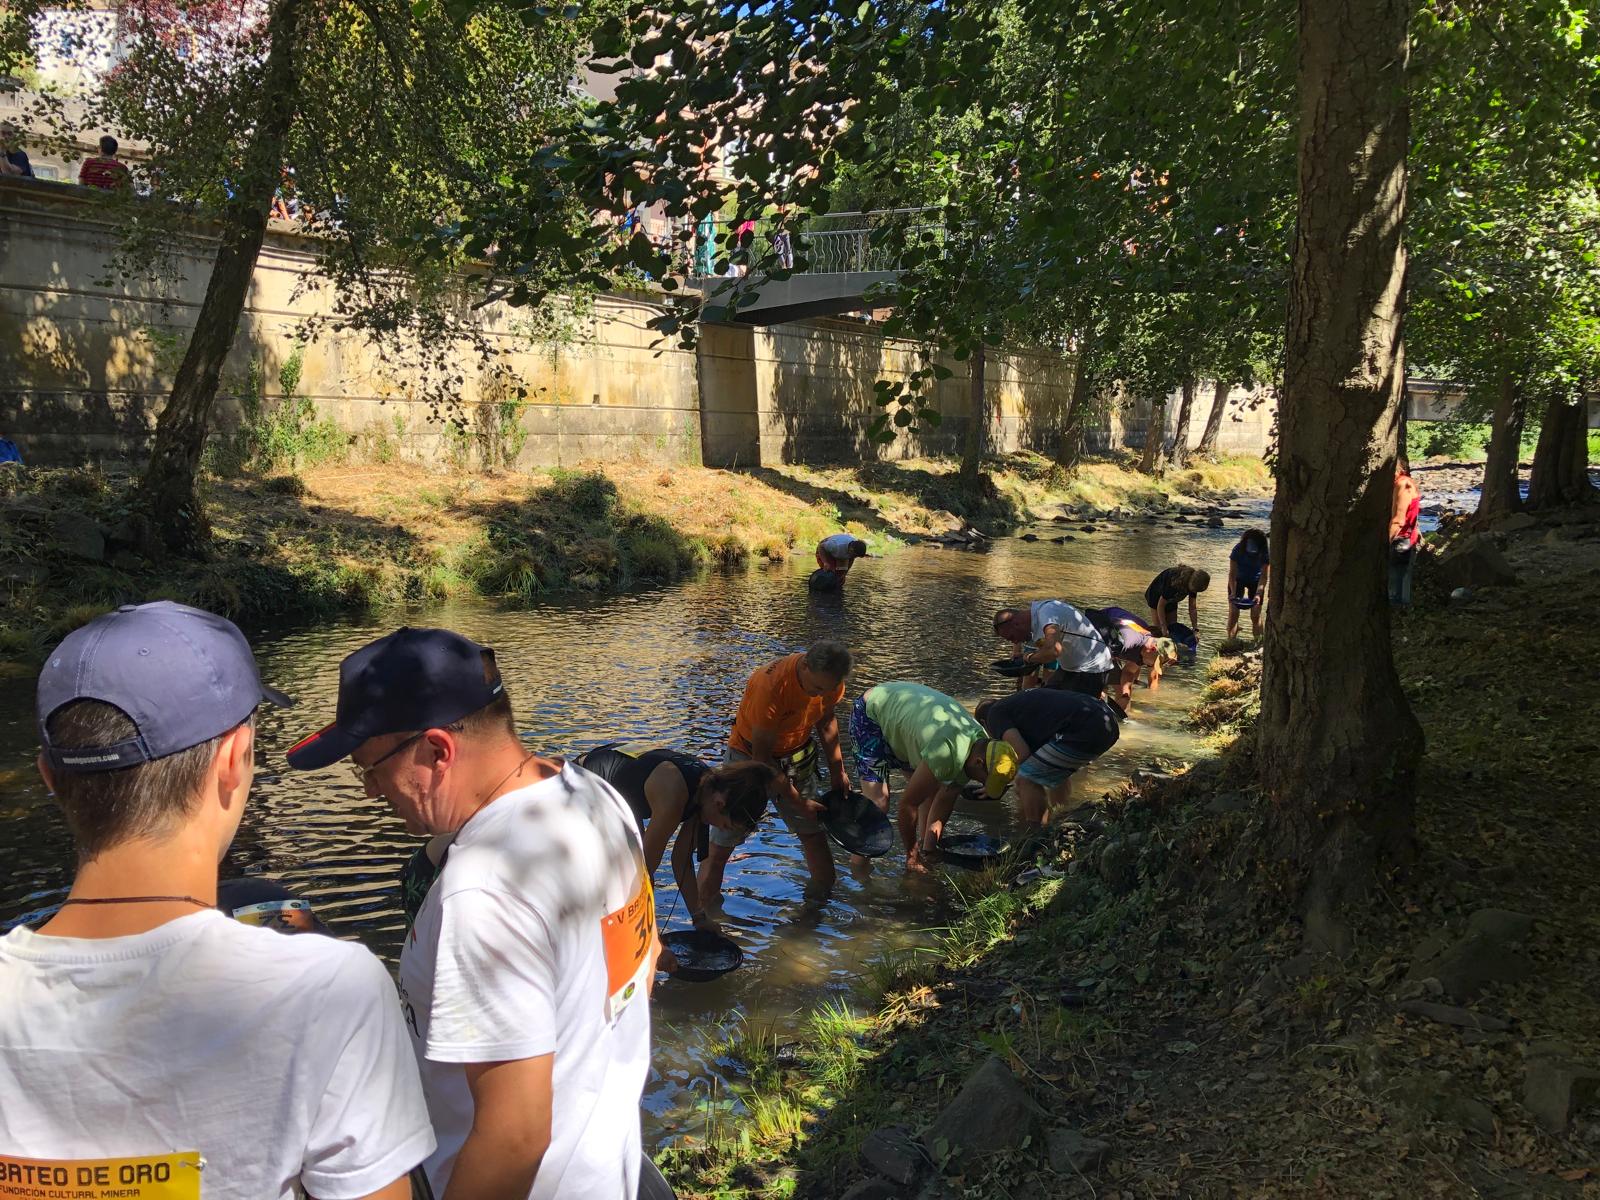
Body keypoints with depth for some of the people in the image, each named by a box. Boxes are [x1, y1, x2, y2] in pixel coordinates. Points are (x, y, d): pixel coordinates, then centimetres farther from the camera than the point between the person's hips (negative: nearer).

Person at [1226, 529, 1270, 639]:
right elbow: (1232, 574, -25)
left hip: (1255, 581, 0)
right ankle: (1230, 643, -3)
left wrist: (1258, 594, -38)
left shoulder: (1264, 554, -29)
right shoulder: (1238, 550, -30)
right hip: (1238, 580, 0)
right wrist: (1233, 593, -34)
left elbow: (1264, 577, -26)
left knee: (1256, 615, -1)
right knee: (1233, 613, -7)